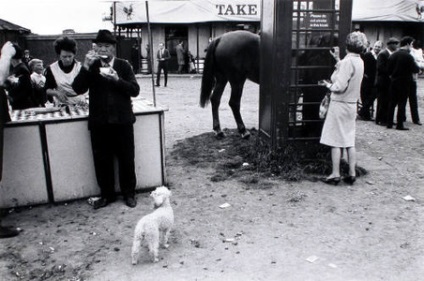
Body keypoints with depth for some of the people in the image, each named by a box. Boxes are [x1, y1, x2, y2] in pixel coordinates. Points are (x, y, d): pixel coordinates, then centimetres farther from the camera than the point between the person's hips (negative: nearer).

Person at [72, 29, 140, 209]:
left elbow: (135, 90, -5)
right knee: (101, 160, 7)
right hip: (99, 122, 1)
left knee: (126, 159, 6)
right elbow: (78, 89, -5)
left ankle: (129, 194, 21)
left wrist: (117, 80, -19)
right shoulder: (91, 66, 6)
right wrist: (86, 67, -17)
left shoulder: (124, 66, 4)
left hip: (122, 120, -1)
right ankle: (107, 195, 22)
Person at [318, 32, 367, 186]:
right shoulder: (359, 61, 7)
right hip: (352, 104, 8)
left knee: (336, 141, 0)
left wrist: (328, 85, -3)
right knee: (349, 141, 12)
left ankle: (335, 175, 6)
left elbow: (339, 86, -21)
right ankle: (352, 174, 17)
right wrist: (338, 60, 18)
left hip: (340, 104, -8)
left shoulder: (347, 61, -18)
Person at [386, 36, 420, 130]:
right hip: (404, 83, -5)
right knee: (402, 104, 1)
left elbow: (388, 70, 4)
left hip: (393, 82, 5)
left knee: (392, 103, 11)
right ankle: (399, 125, 4)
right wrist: (418, 67, 8)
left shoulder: (393, 55, 3)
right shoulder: (408, 56, -15)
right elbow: (416, 69, -12)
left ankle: (389, 123, 14)